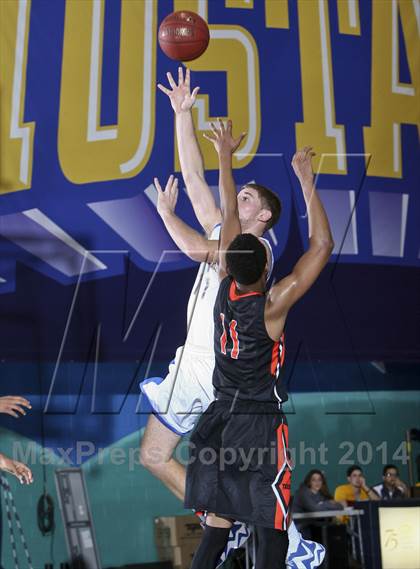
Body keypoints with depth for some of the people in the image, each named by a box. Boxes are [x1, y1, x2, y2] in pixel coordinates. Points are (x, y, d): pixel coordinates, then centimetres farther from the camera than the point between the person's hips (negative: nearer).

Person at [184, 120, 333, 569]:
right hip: (260, 425, -6)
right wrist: (305, 179, -12)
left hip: (219, 420, 6)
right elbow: (322, 244, -15)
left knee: (217, 525, 14)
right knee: (272, 531, 5)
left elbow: (228, 216, 4)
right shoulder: (273, 305, -18)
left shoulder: (224, 288, -5)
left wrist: (224, 155, 13)